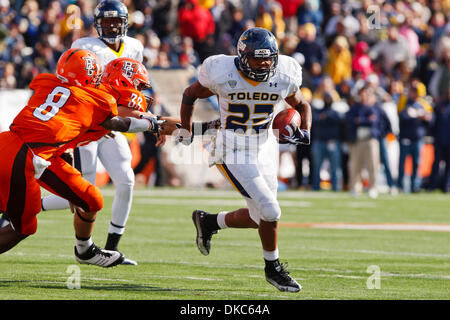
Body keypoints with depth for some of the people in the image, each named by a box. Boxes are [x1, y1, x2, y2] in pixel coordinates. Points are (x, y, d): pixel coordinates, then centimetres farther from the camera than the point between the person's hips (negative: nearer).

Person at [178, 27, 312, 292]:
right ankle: (273, 268, 9)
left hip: (264, 151, 5)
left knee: (258, 217, 10)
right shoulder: (223, 74, -16)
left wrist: (305, 131, -7)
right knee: (270, 211, -14)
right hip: (233, 154, -5)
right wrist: (186, 133, 9)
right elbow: (190, 94, 2)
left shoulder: (283, 78, -7)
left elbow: (302, 105, 12)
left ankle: (208, 221, 36)